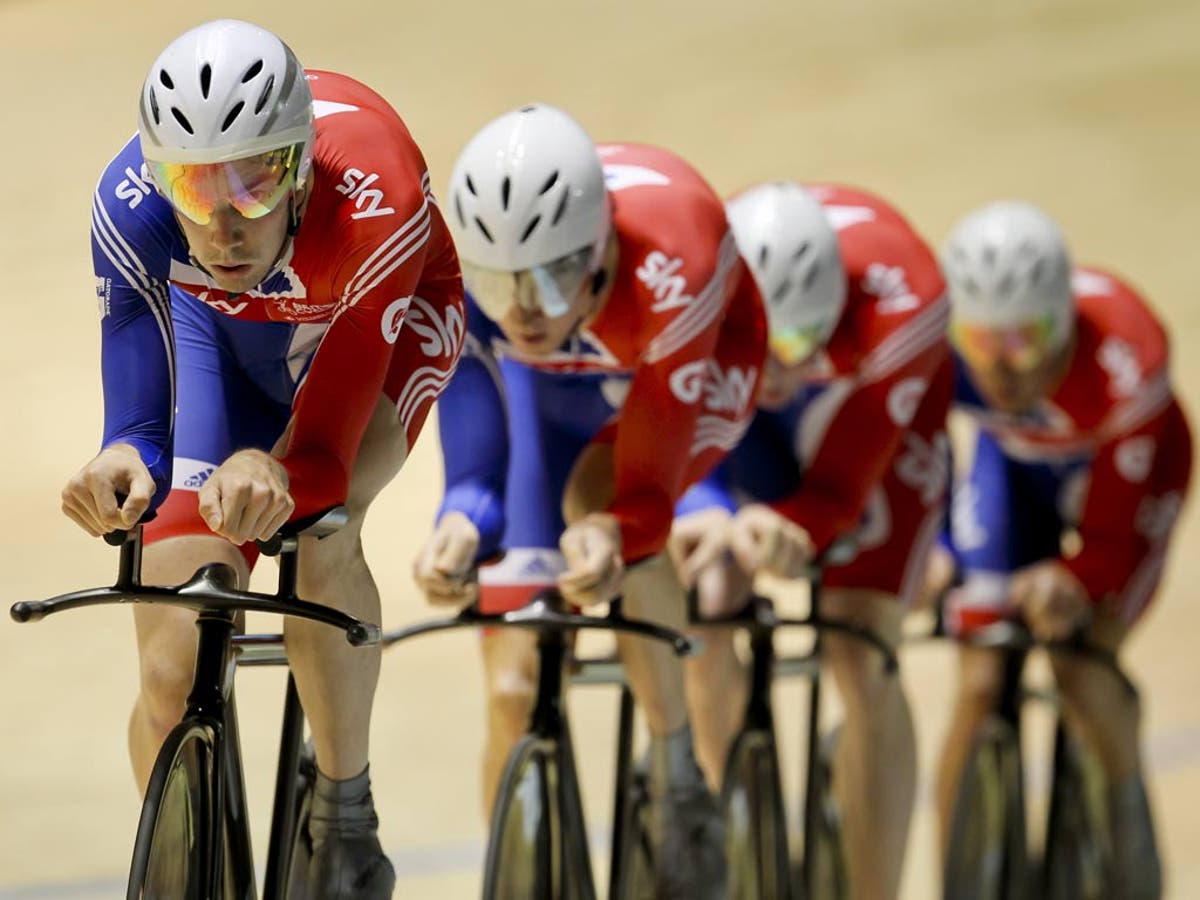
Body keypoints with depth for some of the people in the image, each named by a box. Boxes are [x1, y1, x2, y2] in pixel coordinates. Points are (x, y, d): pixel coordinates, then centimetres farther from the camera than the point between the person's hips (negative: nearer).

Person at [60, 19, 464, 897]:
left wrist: (282, 476, -64)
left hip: (381, 321, -2)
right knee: (174, 669, -8)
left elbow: (325, 452, -41)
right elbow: (140, 428, -30)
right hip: (222, 329, 2)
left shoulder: (373, 199, -43)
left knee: (317, 519, -34)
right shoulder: (129, 207, -36)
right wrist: (123, 468, -54)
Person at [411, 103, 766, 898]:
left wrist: (615, 531, -59)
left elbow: (650, 481, -37)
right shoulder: (452, 273, -34)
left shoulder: (667, 261, -42)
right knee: (515, 687, -7)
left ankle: (681, 785, -18)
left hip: (689, 366, -2)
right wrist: (459, 528, -52)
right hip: (550, 389, 2)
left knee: (597, 495, -35)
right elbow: (478, 474, -29)